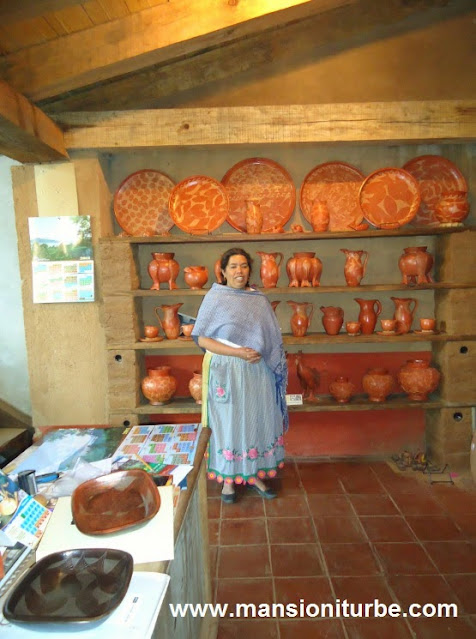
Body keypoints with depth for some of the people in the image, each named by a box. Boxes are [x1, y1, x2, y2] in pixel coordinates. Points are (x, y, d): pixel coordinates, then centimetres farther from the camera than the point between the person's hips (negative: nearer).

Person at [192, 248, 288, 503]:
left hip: (258, 371, 4)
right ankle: (228, 479, 23)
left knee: (257, 420, 10)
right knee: (228, 422, 5)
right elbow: (201, 338, -10)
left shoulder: (260, 300, 7)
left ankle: (254, 474, 28)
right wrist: (238, 352, -18)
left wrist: (260, 354, -7)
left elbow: (271, 339, 12)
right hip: (226, 371, -3)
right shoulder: (215, 298, -5)